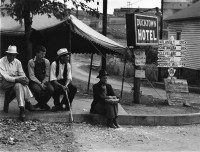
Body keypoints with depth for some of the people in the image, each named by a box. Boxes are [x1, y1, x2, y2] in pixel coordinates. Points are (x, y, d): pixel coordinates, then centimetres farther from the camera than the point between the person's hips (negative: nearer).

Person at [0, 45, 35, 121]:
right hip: (7, 83, -4)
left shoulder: (17, 62, 6)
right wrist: (17, 79, -31)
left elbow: (22, 74, 7)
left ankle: (22, 109, -27)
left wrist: (25, 78, -19)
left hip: (17, 81, 4)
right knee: (19, 84, -33)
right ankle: (27, 102, -29)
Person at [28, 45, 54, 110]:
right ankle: (42, 104, -2)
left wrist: (43, 83, -17)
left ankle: (42, 104, 2)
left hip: (44, 81, 3)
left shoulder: (46, 62, 1)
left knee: (51, 89, -27)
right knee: (38, 90, -36)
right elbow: (32, 76, -11)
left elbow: (47, 76, 2)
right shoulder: (31, 62, -8)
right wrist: (39, 83, -24)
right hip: (35, 82, -3)